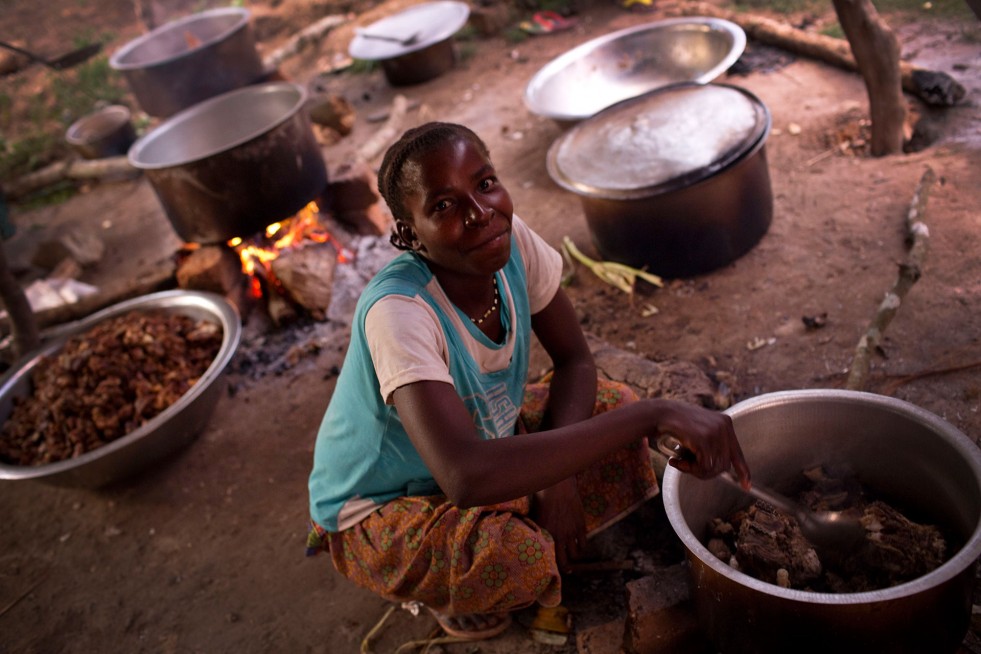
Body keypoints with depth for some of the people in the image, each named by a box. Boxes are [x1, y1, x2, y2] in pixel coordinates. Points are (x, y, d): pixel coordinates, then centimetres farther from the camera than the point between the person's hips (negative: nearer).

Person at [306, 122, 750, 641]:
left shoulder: (510, 238, -19)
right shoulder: (398, 312, -37)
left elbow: (575, 361, -5)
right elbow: (467, 477, -50)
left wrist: (558, 478, -21)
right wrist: (655, 414, -50)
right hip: (377, 511, -6)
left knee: (611, 404, -8)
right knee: (512, 553, -33)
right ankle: (455, 602, 3)